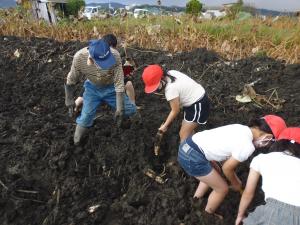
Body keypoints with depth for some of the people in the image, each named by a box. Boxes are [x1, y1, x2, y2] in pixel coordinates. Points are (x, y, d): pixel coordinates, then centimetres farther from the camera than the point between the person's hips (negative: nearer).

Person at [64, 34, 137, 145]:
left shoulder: (115, 56, -35)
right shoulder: (79, 57, -31)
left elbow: (119, 83, -28)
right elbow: (71, 81, -12)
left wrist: (120, 108, -26)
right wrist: (69, 100, -3)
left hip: (111, 87, 1)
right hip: (92, 88, 0)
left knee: (130, 110, -1)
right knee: (86, 117, -8)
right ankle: (76, 144, 20)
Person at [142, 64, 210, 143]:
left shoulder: (170, 88, -30)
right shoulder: (170, 73, -5)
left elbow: (175, 111, -19)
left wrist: (165, 126, -6)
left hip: (198, 104, -10)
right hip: (195, 100, 10)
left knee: (184, 135, -7)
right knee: (188, 130, 20)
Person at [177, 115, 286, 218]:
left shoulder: (241, 128, 12)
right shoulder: (247, 146, -14)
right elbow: (227, 168, -2)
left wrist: (235, 180, 29)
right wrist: (235, 184, 19)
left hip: (187, 145, 9)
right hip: (193, 159, -9)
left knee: (214, 174, 32)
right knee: (222, 189, 13)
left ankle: (196, 200, 49)